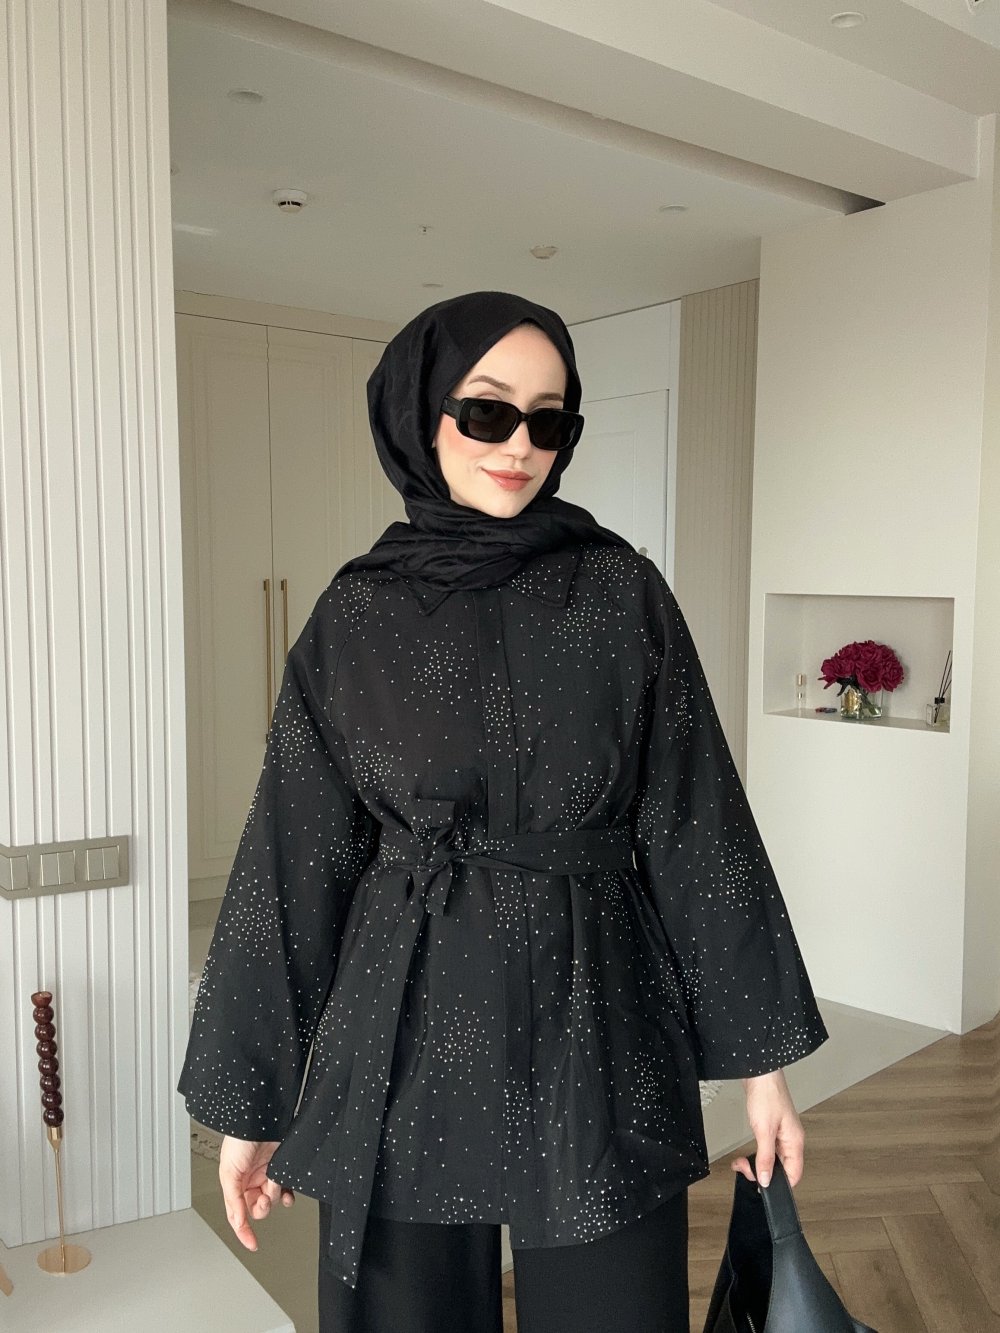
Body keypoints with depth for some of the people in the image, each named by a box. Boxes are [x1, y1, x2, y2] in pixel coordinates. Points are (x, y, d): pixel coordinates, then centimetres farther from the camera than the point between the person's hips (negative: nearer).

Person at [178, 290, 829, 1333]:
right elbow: (296, 855, 2)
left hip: (595, 1034, 0)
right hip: (407, 1042, 1)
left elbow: (696, 822, -1)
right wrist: (253, 1097, 4)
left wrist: (760, 1058, 0)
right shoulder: (356, 615, -1)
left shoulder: (621, 592, -2)